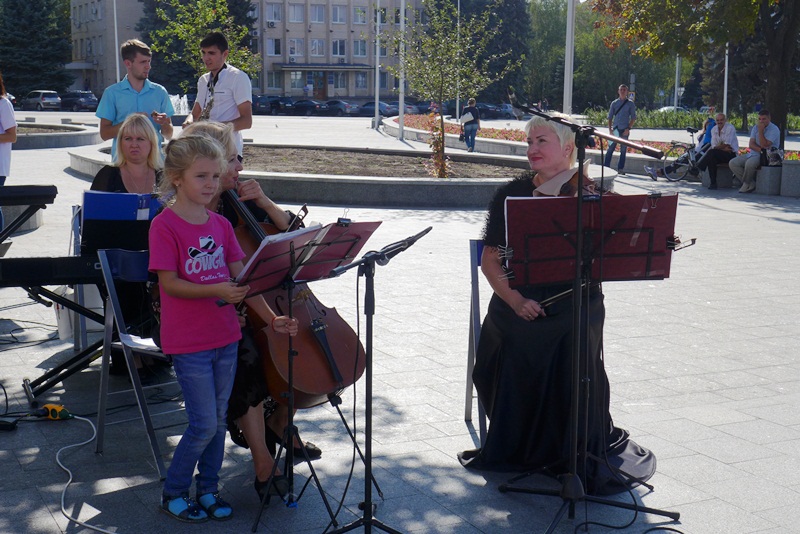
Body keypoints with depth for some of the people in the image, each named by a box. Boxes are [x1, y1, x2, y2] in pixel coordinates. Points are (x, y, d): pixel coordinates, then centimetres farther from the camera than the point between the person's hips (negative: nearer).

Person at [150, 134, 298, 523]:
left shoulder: (221, 224, 7)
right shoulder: (165, 225, -12)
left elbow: (241, 279, 6)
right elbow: (170, 283, -17)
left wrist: (271, 318, -4)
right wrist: (217, 290, -30)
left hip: (225, 336, 6)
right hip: (188, 341, -6)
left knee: (218, 419, 14)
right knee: (204, 424, -3)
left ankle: (208, 490, 29)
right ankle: (173, 493, 17)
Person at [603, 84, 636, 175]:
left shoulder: (630, 104, 5)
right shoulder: (614, 103, 9)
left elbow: (633, 117, 4)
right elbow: (610, 117, 9)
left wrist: (628, 128, -8)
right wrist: (610, 129, -2)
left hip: (624, 130, -1)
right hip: (615, 129, 1)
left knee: (623, 151, 2)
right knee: (610, 149, -4)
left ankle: (620, 169, 7)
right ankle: (606, 167, -1)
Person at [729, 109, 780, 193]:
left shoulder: (774, 130, -8)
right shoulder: (755, 128, 13)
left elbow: (764, 145, -18)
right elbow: (751, 145, 3)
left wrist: (760, 131, -18)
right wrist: (760, 149, -16)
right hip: (753, 154, 8)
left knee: (750, 163, -38)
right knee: (732, 163, -12)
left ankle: (746, 184, -12)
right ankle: (751, 184, -11)